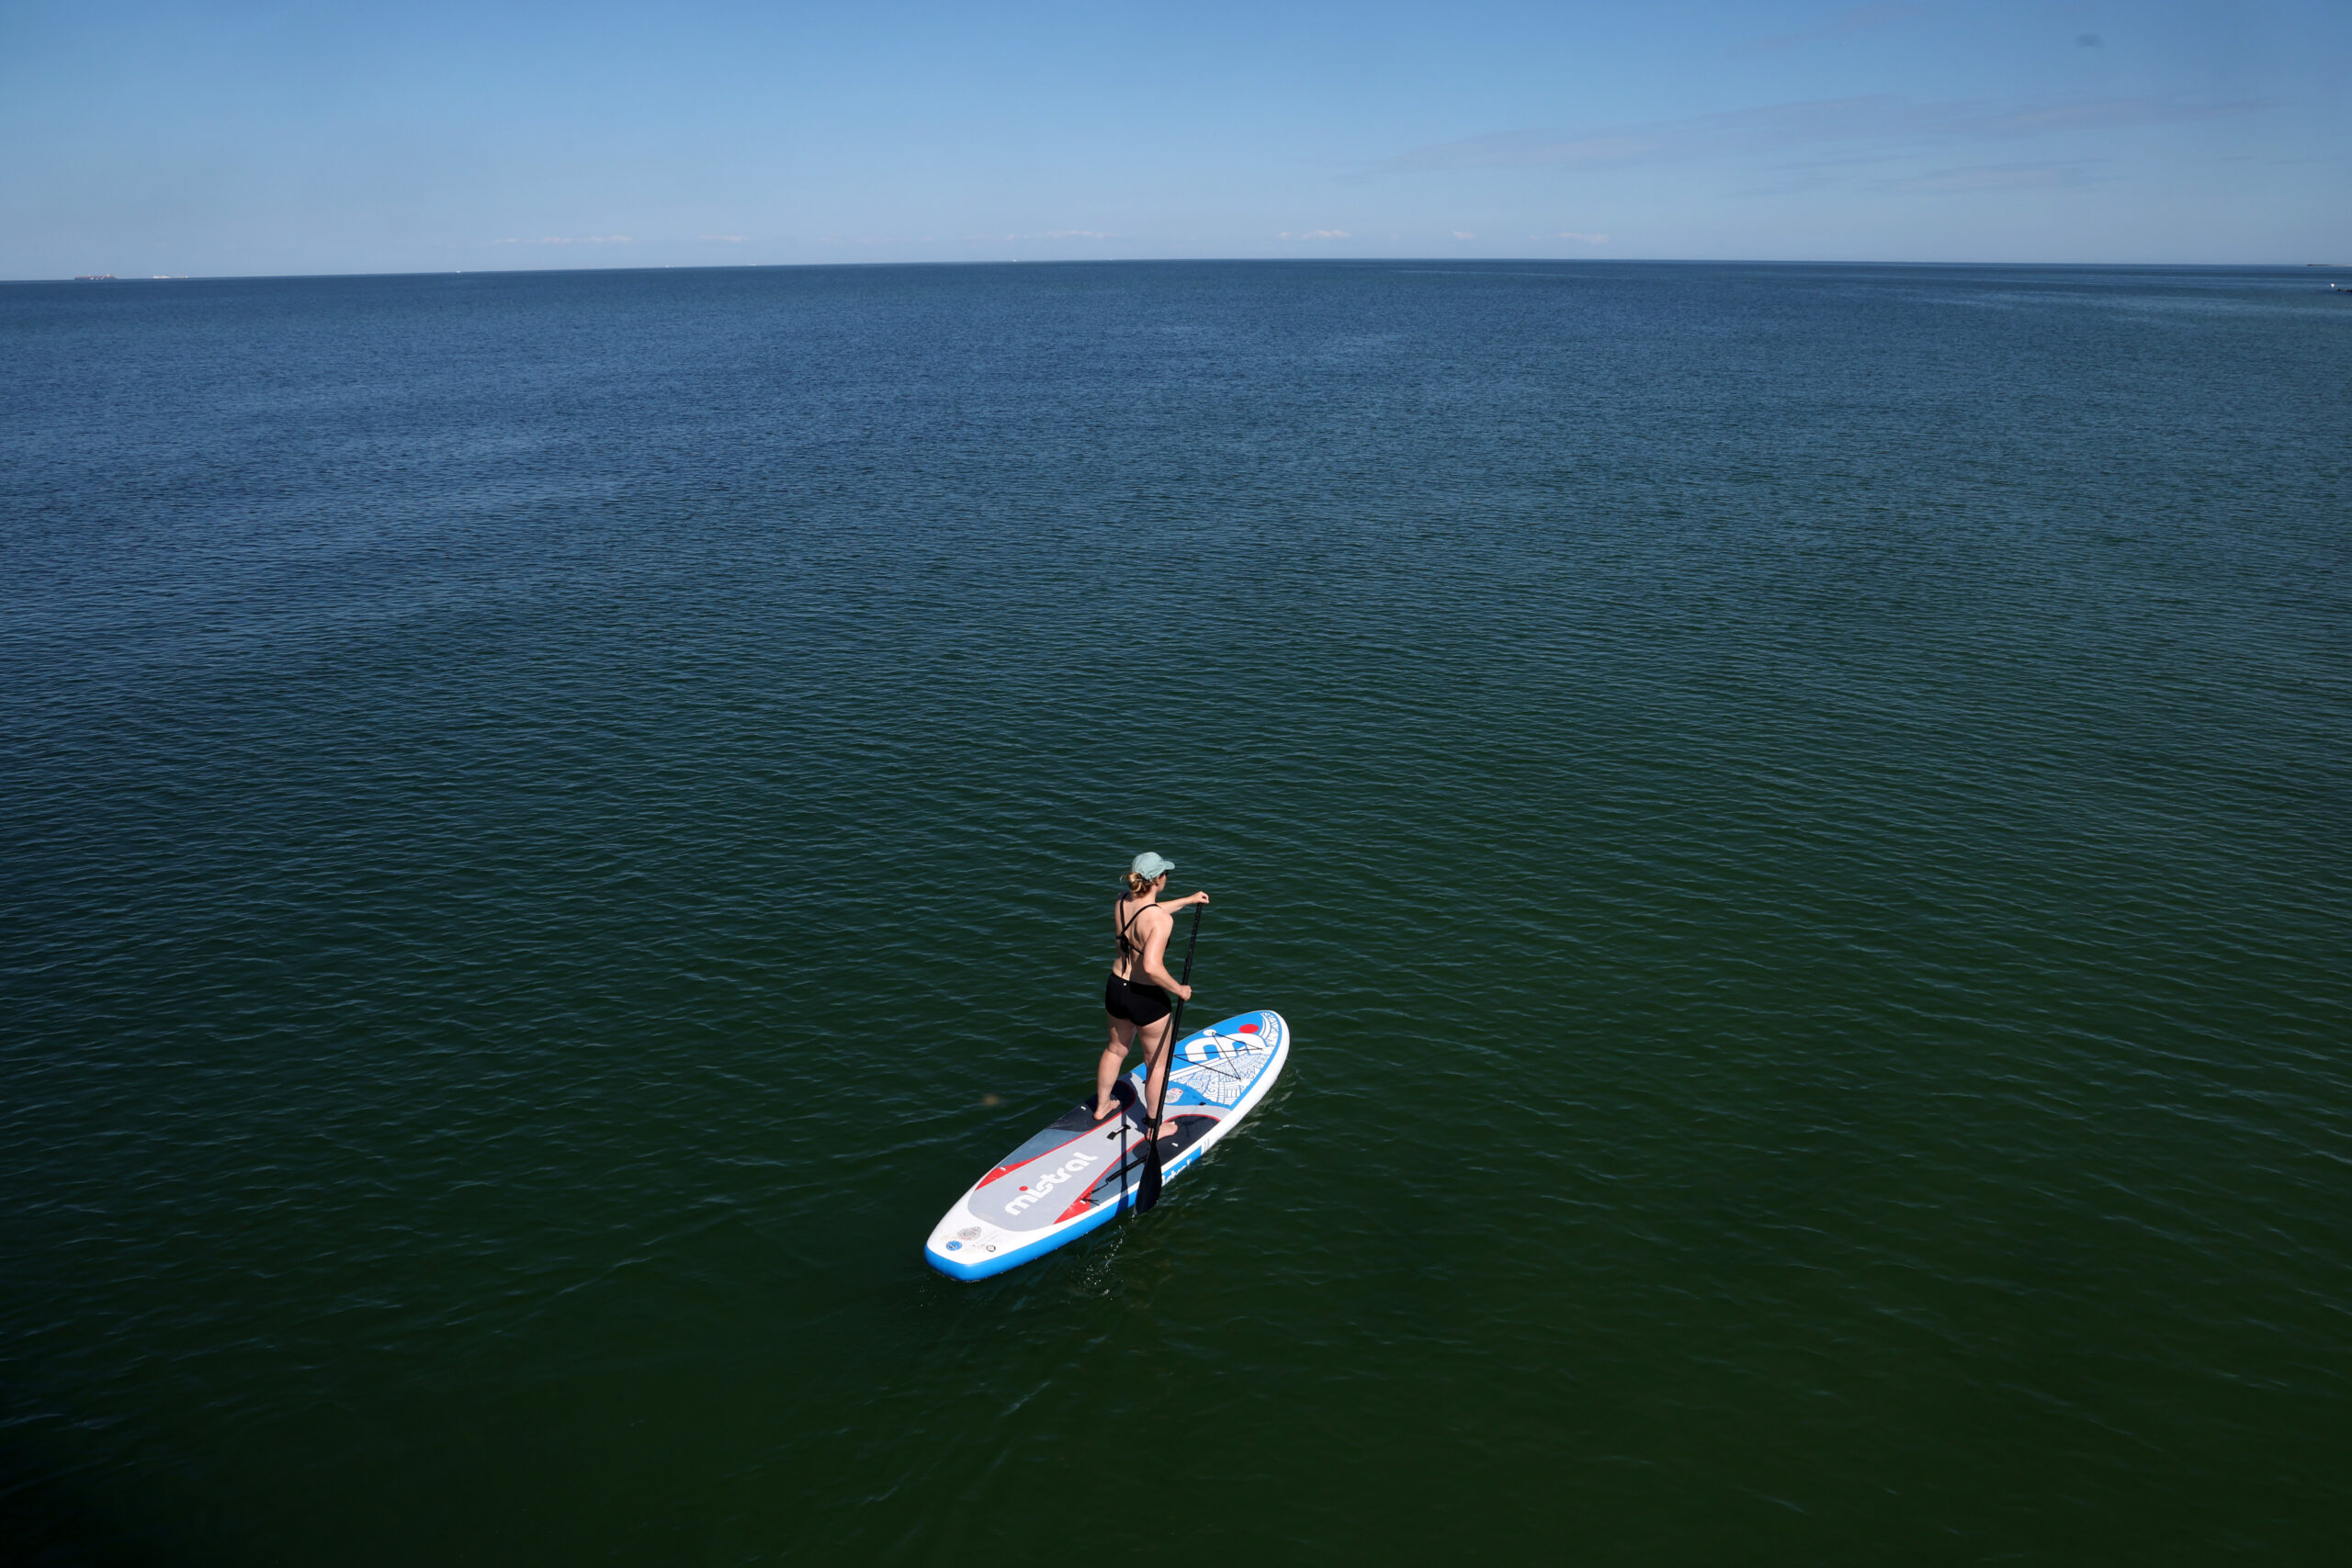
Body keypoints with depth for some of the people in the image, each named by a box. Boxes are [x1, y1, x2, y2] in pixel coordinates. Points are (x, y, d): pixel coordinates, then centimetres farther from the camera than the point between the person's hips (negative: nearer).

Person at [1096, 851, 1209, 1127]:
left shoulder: (1122, 902, -5)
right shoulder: (1160, 921, -29)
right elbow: (1152, 966, -38)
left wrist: (1188, 900, 26)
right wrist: (1179, 989, -21)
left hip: (1116, 989, 7)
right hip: (1147, 998, -7)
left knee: (1116, 1049, 30)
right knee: (1157, 1063, 16)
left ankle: (1102, 1105, 48)